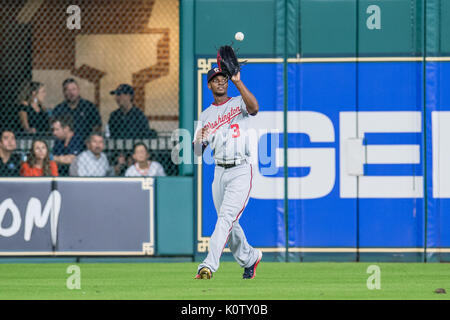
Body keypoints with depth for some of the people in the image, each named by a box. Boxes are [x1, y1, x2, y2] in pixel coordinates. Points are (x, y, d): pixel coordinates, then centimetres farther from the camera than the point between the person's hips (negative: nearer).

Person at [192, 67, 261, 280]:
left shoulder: (239, 103, 4)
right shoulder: (206, 115, 15)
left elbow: (254, 107, -21)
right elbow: (198, 152, 10)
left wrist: (237, 82, -23)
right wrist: (199, 140, -13)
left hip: (241, 171, -5)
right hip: (219, 172, 6)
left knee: (227, 217, -18)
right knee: (229, 223, 10)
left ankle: (209, 265, -27)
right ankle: (249, 258, 32)